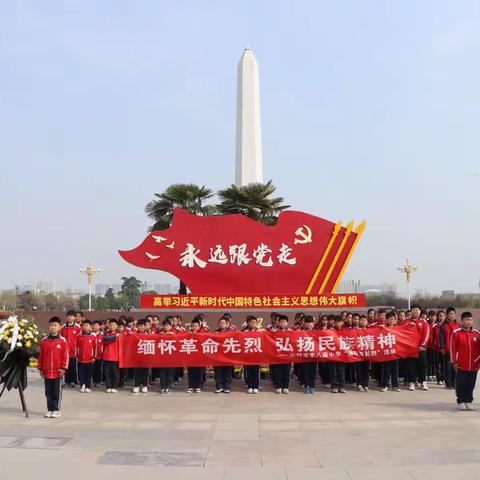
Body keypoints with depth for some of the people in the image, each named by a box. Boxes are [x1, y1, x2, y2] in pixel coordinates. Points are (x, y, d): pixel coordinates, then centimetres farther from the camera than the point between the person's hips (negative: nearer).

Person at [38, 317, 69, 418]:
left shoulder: (63, 341, -6)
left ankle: (56, 410, 14)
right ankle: (49, 409, 21)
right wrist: (40, 368, 6)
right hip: (46, 371, 3)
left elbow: (65, 356, -5)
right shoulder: (44, 341, 3)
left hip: (58, 372, -3)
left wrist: (63, 368, -9)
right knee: (48, 392, 11)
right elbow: (40, 355, 8)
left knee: (57, 392, 5)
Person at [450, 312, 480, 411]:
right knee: (461, 384, 4)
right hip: (461, 365, -3)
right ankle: (461, 402, 15)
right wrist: (454, 362, -6)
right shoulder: (456, 333, -5)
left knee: (471, 384, 9)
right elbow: (453, 348, -4)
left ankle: (468, 401, 21)